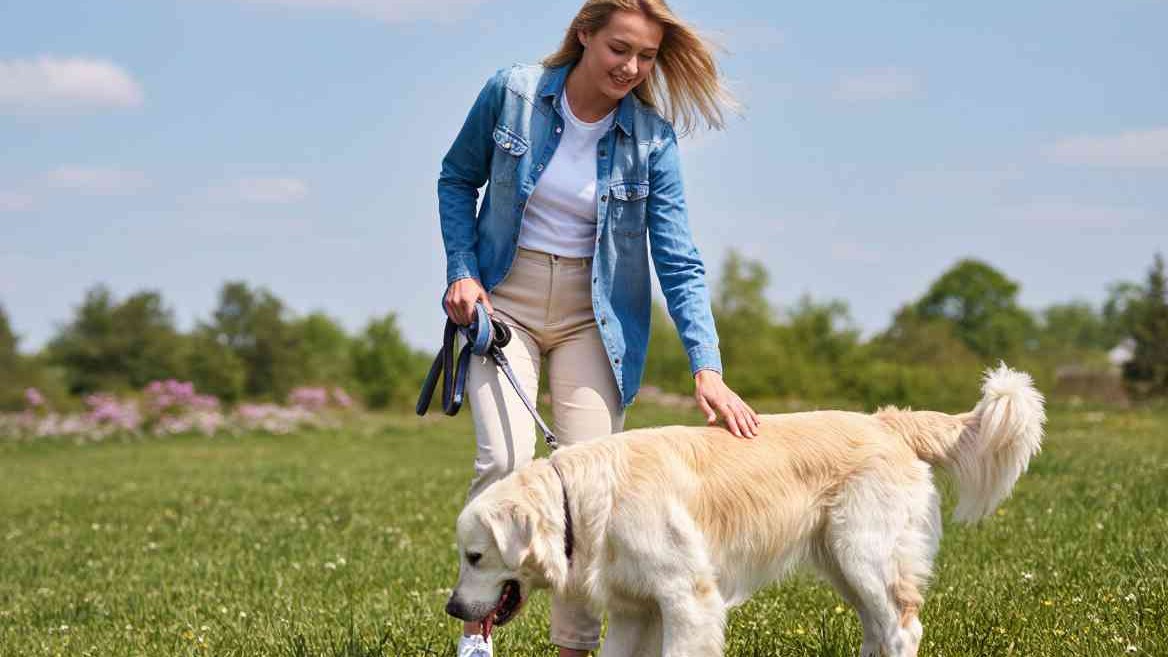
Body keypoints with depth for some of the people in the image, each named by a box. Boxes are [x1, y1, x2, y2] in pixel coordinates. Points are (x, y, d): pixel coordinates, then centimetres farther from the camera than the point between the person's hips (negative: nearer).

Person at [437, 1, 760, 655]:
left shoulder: (652, 139, -9)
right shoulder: (513, 93, -9)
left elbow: (679, 261, -10)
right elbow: (458, 178, 8)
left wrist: (707, 366, -20)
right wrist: (462, 270, -5)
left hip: (593, 318, 1)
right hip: (504, 300, -1)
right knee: (505, 460, -18)